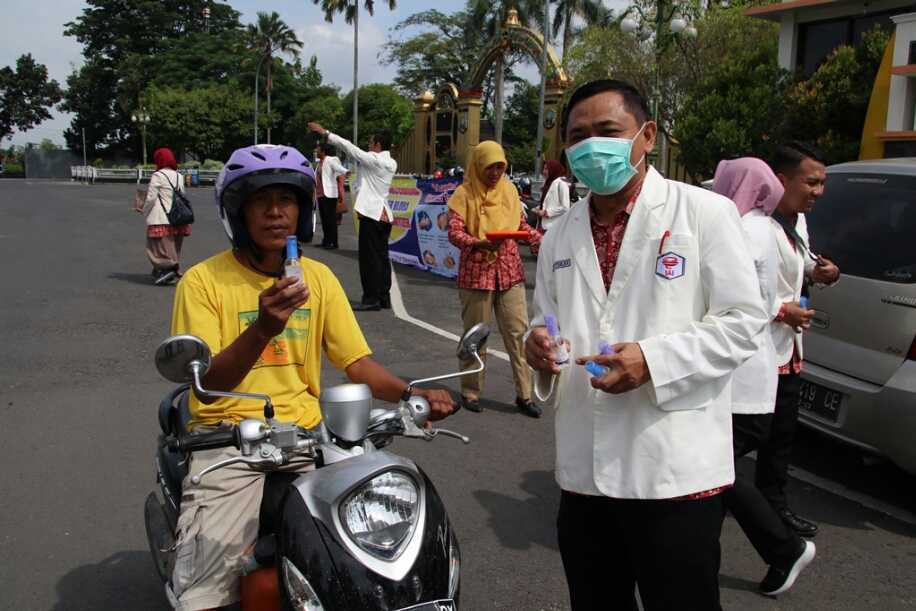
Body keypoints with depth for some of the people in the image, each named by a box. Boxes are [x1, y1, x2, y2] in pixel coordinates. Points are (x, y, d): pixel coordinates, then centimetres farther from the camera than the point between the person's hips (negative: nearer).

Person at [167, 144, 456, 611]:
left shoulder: (318, 277, 10)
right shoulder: (204, 281, -3)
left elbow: (357, 363, 6)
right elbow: (207, 383, -11)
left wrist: (412, 394, -13)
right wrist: (262, 329, -28)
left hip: (305, 432, 4)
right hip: (227, 435, -3)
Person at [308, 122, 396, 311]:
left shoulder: (374, 159, -11)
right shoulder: (391, 163, 11)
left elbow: (348, 146, -10)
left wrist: (325, 133, -5)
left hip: (371, 213, -8)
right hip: (384, 214, 8)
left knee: (369, 257, -5)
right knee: (381, 256, 10)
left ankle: (371, 299, -3)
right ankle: (384, 297, 13)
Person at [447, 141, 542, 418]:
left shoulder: (509, 189, 8)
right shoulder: (464, 193, -5)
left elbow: (521, 224, 18)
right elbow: (454, 233, -11)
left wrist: (544, 240, 1)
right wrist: (481, 243, -29)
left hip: (509, 270, 4)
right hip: (476, 270, -3)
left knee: (518, 331, 0)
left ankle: (524, 395, 7)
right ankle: (471, 392, 20)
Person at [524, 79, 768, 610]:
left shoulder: (705, 213, -4)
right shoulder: (560, 236, 13)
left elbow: (744, 321, -6)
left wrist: (653, 361, -19)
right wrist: (538, 346, -4)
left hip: (677, 471, -5)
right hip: (584, 470, 5)